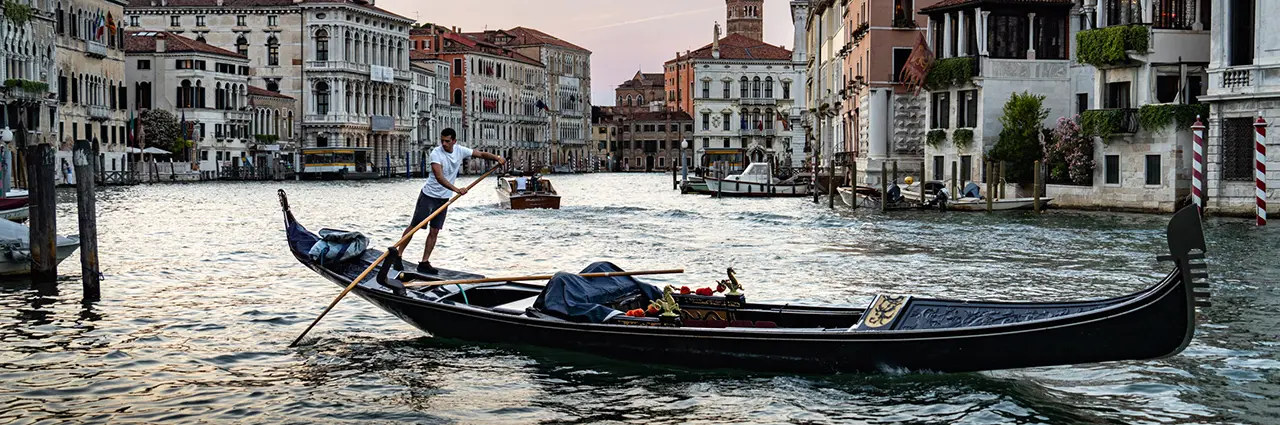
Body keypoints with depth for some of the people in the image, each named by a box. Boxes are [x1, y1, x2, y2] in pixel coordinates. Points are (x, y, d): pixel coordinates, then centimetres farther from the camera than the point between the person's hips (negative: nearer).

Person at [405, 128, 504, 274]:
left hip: (444, 199, 5)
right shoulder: (436, 153, -22)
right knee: (414, 227, 0)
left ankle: (424, 263, 8)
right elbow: (439, 177, -33)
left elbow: (481, 154, 6)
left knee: (434, 232, 4)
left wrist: (497, 158, -11)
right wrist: (456, 190, -43)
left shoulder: (460, 151, -3)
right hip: (428, 196, -5)